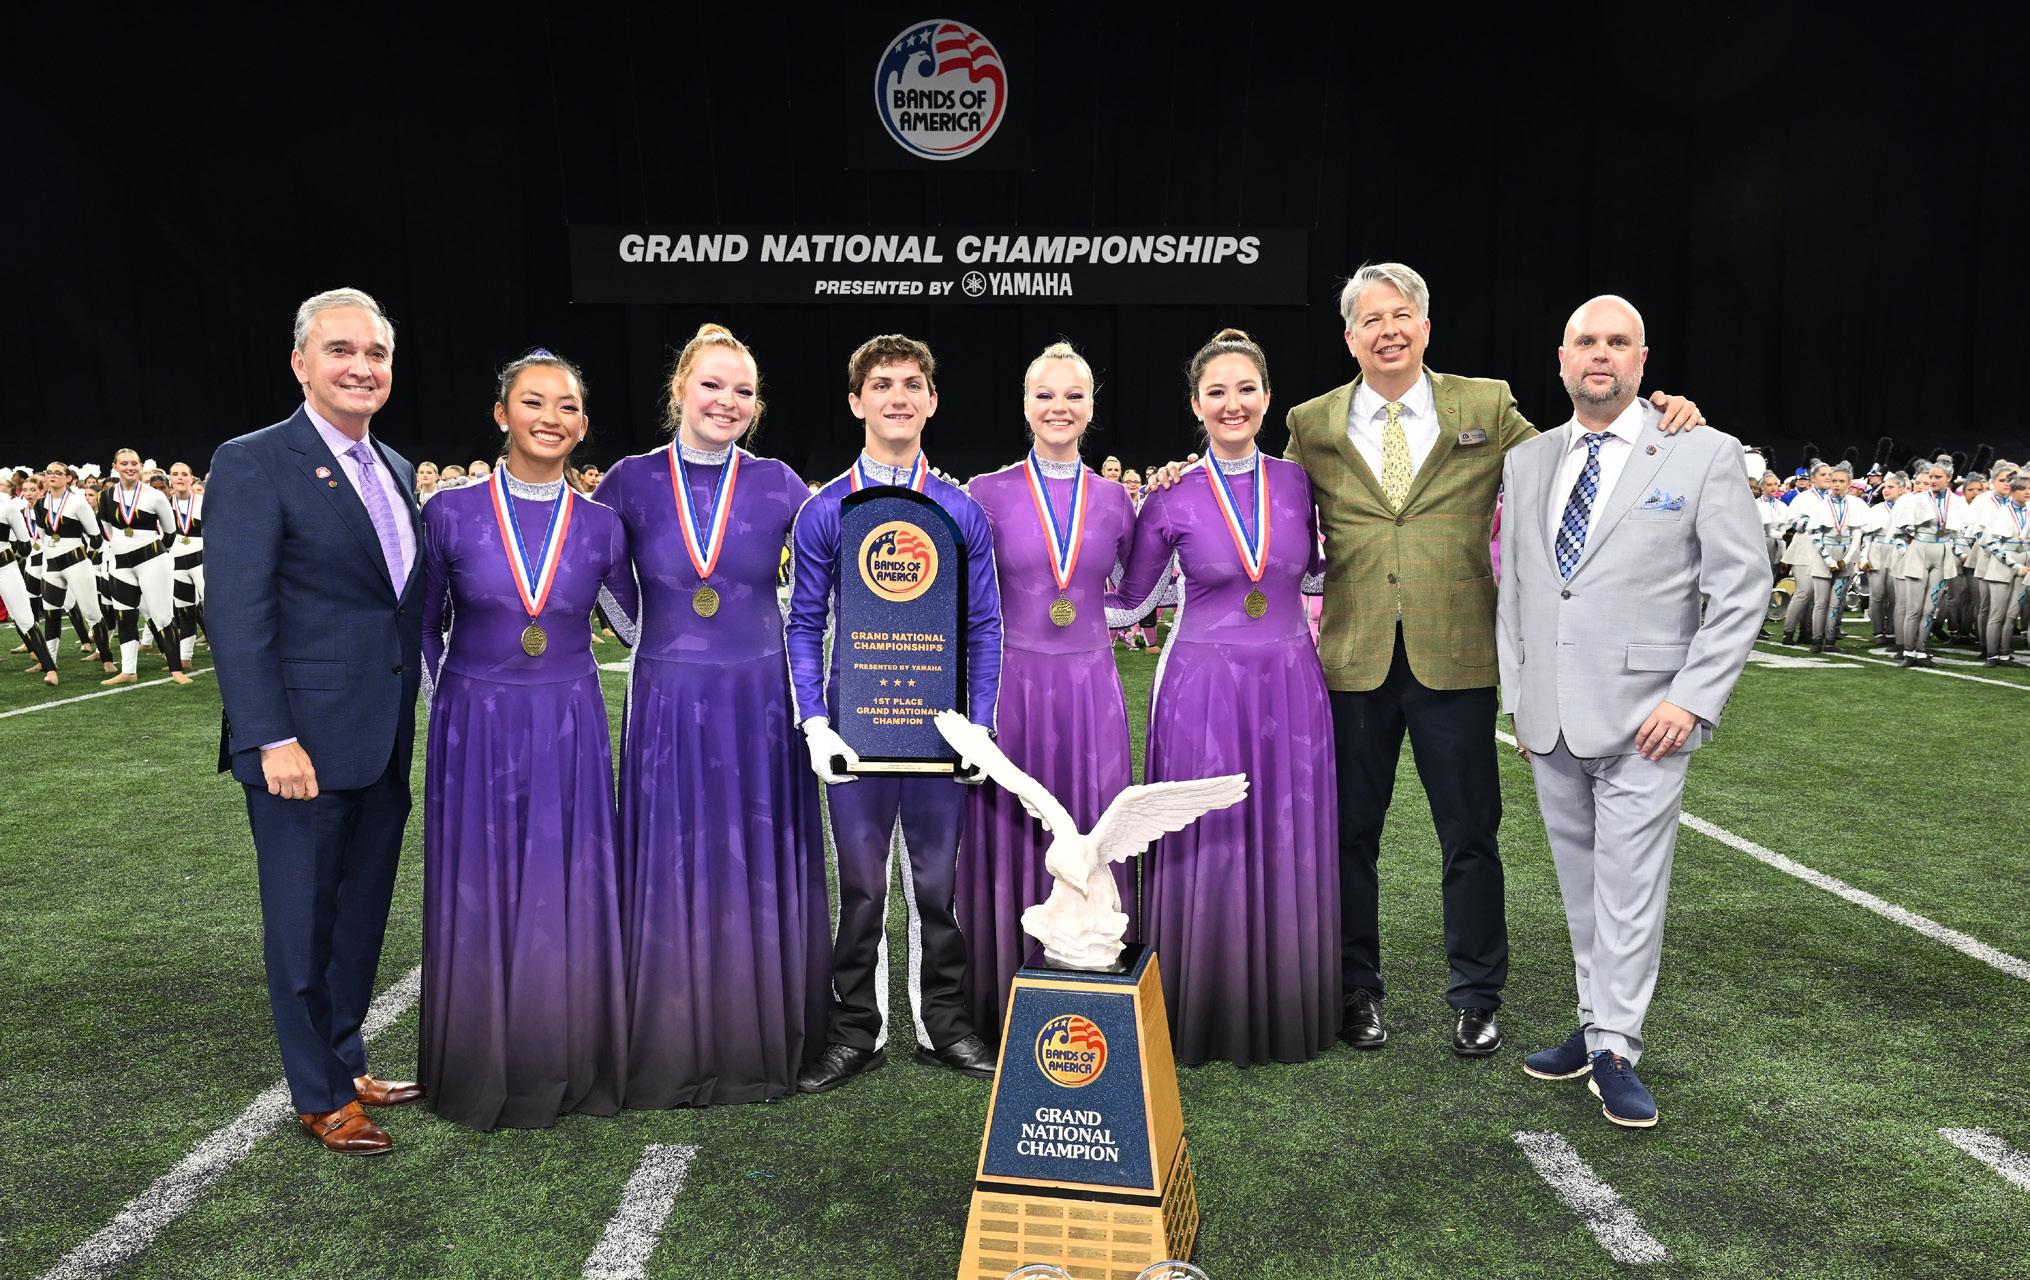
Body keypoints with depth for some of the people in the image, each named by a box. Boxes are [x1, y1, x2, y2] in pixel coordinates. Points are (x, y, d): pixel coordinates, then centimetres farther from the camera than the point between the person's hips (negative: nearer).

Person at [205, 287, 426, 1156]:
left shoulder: (394, 470, 12)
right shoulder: (253, 465, -10)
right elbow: (235, 613, -15)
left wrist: (423, 712, 12)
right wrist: (273, 739, -20)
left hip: (384, 743, 7)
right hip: (305, 744, -7)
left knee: (363, 916, 17)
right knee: (304, 922, 8)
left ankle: (348, 1064, 34)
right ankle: (318, 1095, 23)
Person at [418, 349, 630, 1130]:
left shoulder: (600, 528, 0)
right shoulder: (452, 514, -4)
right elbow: (423, 625, 8)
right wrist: (443, 710, 5)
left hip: (570, 734, 1)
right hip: (475, 732, -1)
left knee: (568, 899, 7)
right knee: (477, 899, 7)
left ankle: (568, 1069, 24)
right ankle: (481, 1074, 25)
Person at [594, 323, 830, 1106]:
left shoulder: (775, 484, 1)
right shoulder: (633, 481, 1)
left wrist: (787, 628, 6)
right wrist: (640, 633, 8)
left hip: (758, 699, 0)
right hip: (668, 703, 0)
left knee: (759, 868, 8)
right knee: (672, 870, 6)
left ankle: (761, 1043, 23)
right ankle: (673, 1050, 20)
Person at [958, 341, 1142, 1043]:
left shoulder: (1115, 499, 7)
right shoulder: (988, 493, -1)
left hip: (1090, 690, 2)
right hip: (1011, 687, -2)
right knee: (1012, 840, 5)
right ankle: (1008, 1006, 19)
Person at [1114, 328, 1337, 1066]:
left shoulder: (1297, 483, 3)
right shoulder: (1172, 497, -4)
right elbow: (1129, 594, 5)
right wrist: (1122, 507, 1)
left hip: (1290, 683, 3)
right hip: (1203, 687, -2)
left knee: (1289, 848, 10)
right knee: (1206, 850, 5)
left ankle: (1283, 1012, 27)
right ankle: (1205, 1017, 23)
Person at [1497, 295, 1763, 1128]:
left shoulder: (1701, 455, -1)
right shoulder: (1525, 463, 11)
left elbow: (1741, 588, -4)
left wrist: (1693, 700, -12)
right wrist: (1517, 699, 9)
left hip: (1642, 720, -4)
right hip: (1550, 723, 4)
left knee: (1630, 887, -1)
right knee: (1579, 885, 13)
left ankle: (1615, 1052, 10)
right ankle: (1595, 1025, 25)